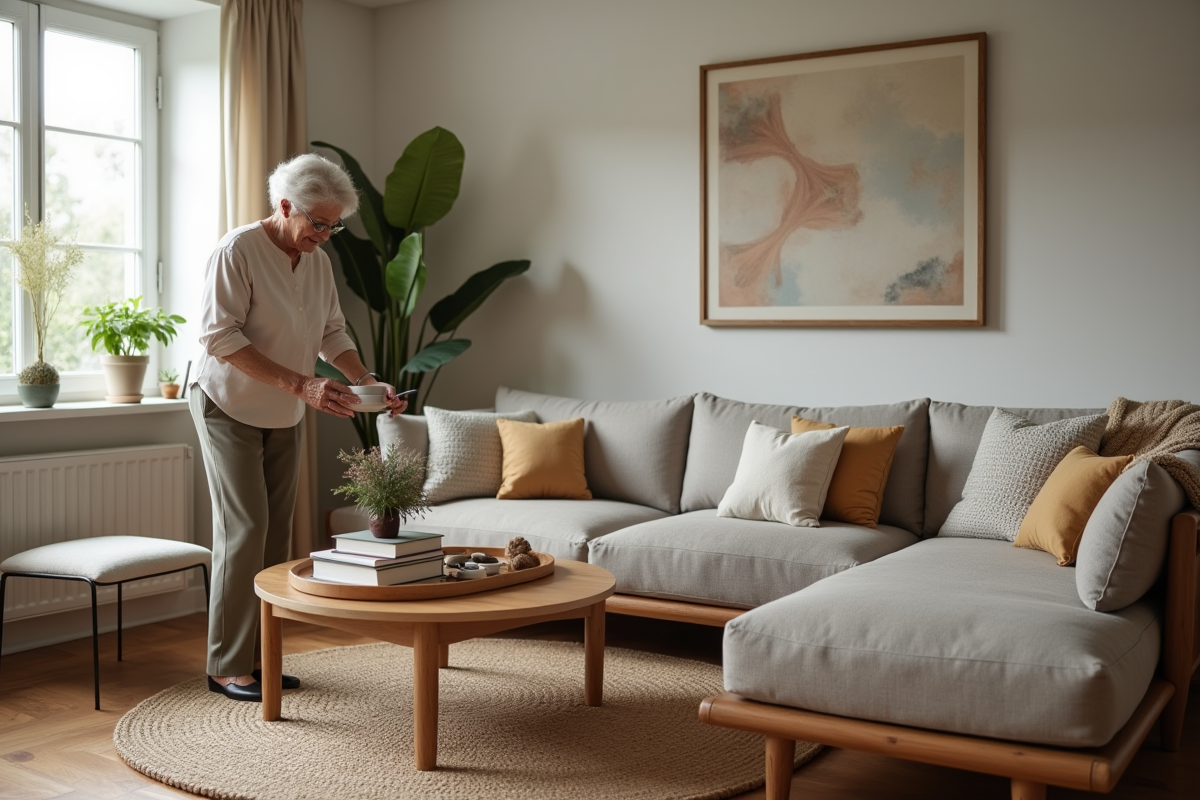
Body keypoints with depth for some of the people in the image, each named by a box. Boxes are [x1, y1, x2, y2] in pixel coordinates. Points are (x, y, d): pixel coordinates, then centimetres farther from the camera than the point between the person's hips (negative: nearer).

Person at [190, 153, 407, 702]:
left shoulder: (318, 261, 2)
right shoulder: (236, 251, -20)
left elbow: (332, 333, 7)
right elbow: (220, 338, -26)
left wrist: (367, 381, -12)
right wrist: (302, 385, -33)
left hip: (283, 417, 7)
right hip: (229, 409, -7)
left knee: (276, 532, 7)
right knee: (245, 529, -11)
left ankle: (257, 655, 16)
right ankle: (227, 667, -2)